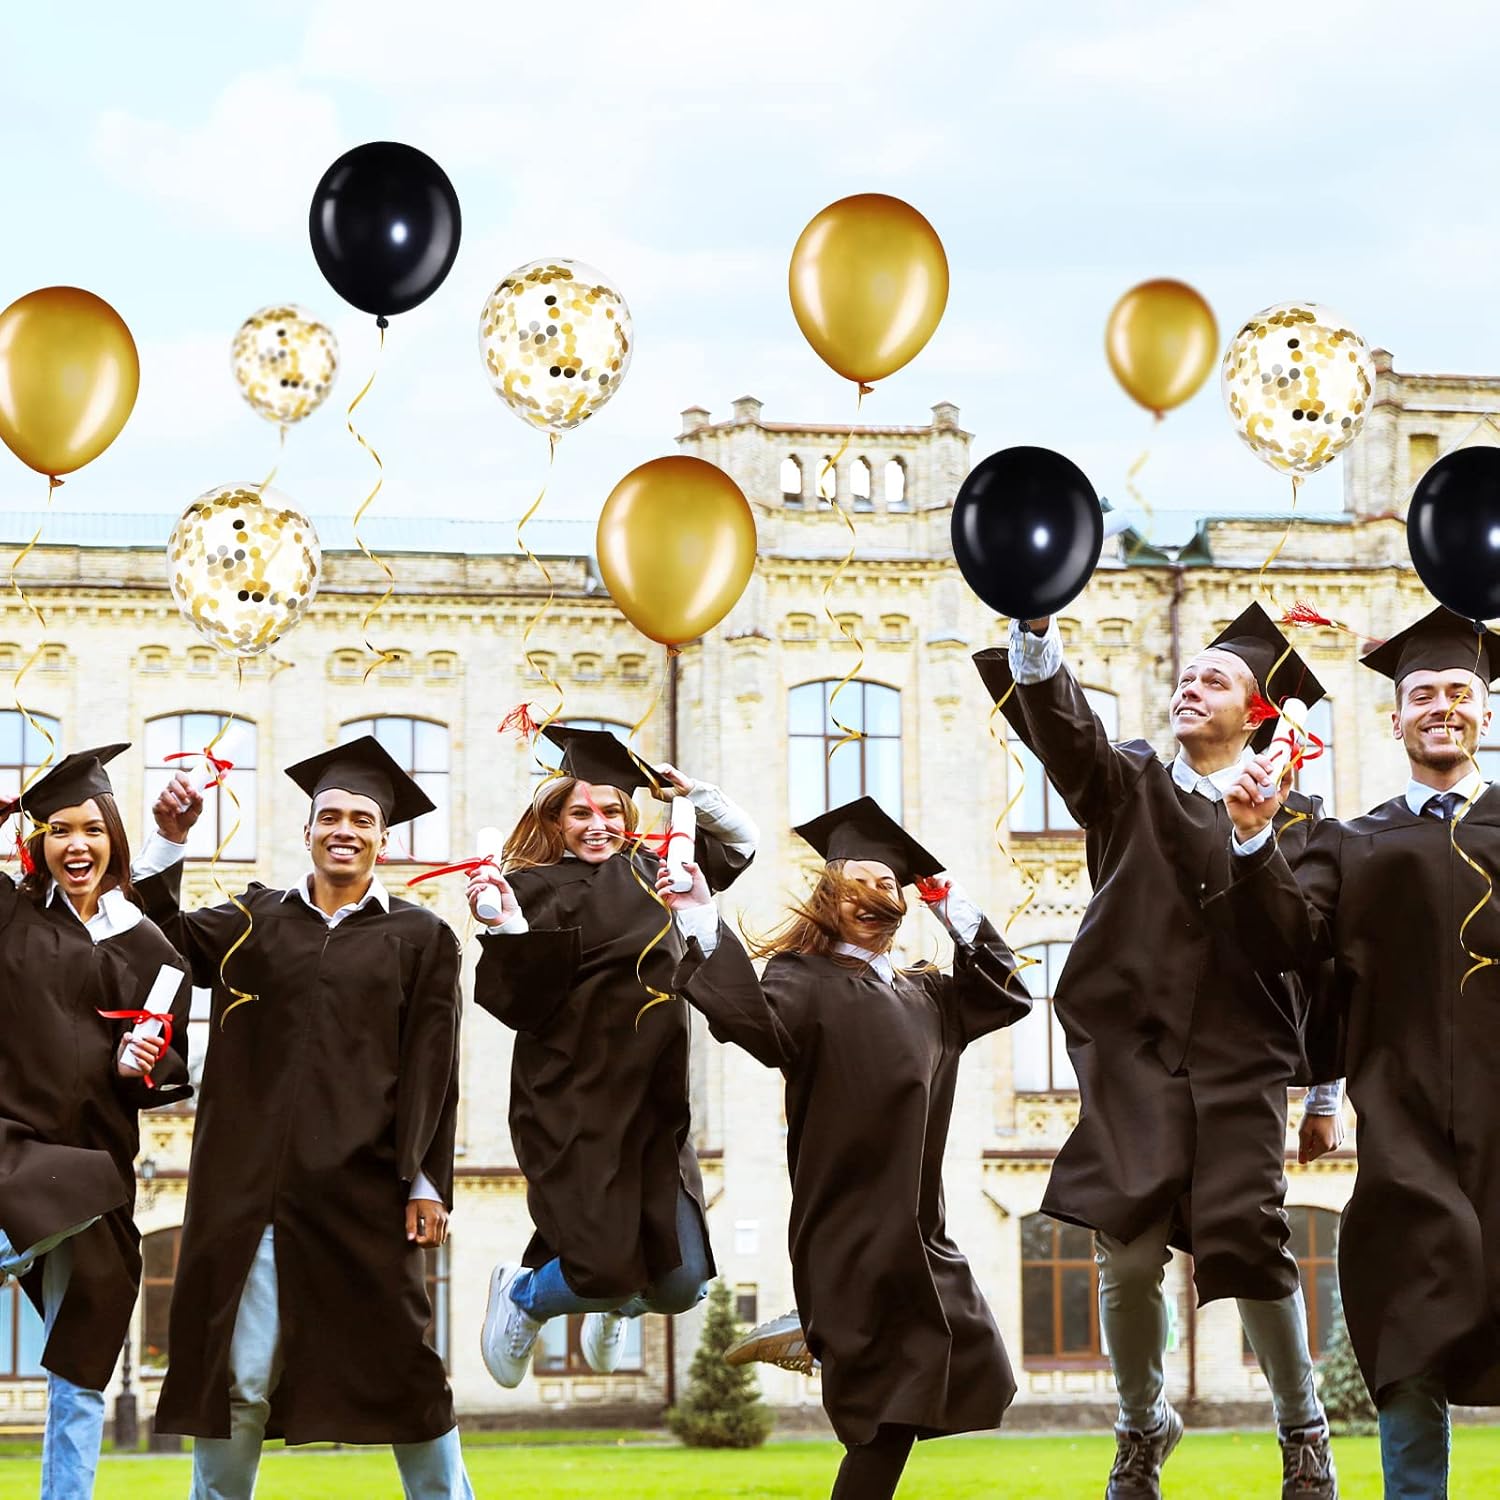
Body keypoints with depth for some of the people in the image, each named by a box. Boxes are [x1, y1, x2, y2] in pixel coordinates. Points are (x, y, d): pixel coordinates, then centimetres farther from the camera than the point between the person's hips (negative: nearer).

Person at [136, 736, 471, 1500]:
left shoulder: (419, 938, 6)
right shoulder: (255, 920, 13)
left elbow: (432, 1072, 2)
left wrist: (427, 1182, -5)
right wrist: (168, 842, -10)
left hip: (362, 1182, -1)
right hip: (251, 1181, 1)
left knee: (398, 1366, 3)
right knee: (236, 1377, 1)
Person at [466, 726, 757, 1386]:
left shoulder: (648, 871, 11)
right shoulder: (533, 889, -4)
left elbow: (740, 840, 26)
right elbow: (520, 1003, -12)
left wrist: (688, 789, 11)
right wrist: (506, 924, -26)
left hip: (653, 1105, 5)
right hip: (572, 1104, -5)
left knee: (682, 1284, 1)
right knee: (608, 1270, -15)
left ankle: (616, 1305, 39)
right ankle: (520, 1295, 20)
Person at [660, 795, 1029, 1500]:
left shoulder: (926, 996, 15)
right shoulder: (804, 983, -8)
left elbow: (1006, 993, 24)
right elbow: (755, 1020, -27)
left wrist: (956, 911, 15)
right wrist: (701, 920, -38)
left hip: (917, 1237, 8)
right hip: (852, 1245, -8)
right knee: (886, 1417, -10)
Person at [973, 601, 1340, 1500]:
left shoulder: (1293, 813, 8)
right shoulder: (1127, 785, 10)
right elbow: (1057, 717, -9)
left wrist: (1326, 1097, 7)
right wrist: (1036, 624, -28)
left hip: (1240, 1065, -1)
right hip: (1132, 1056, 1)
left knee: (1249, 1247, -11)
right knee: (1128, 1257, -7)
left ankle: (1303, 1425, 14)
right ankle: (1143, 1425, 19)